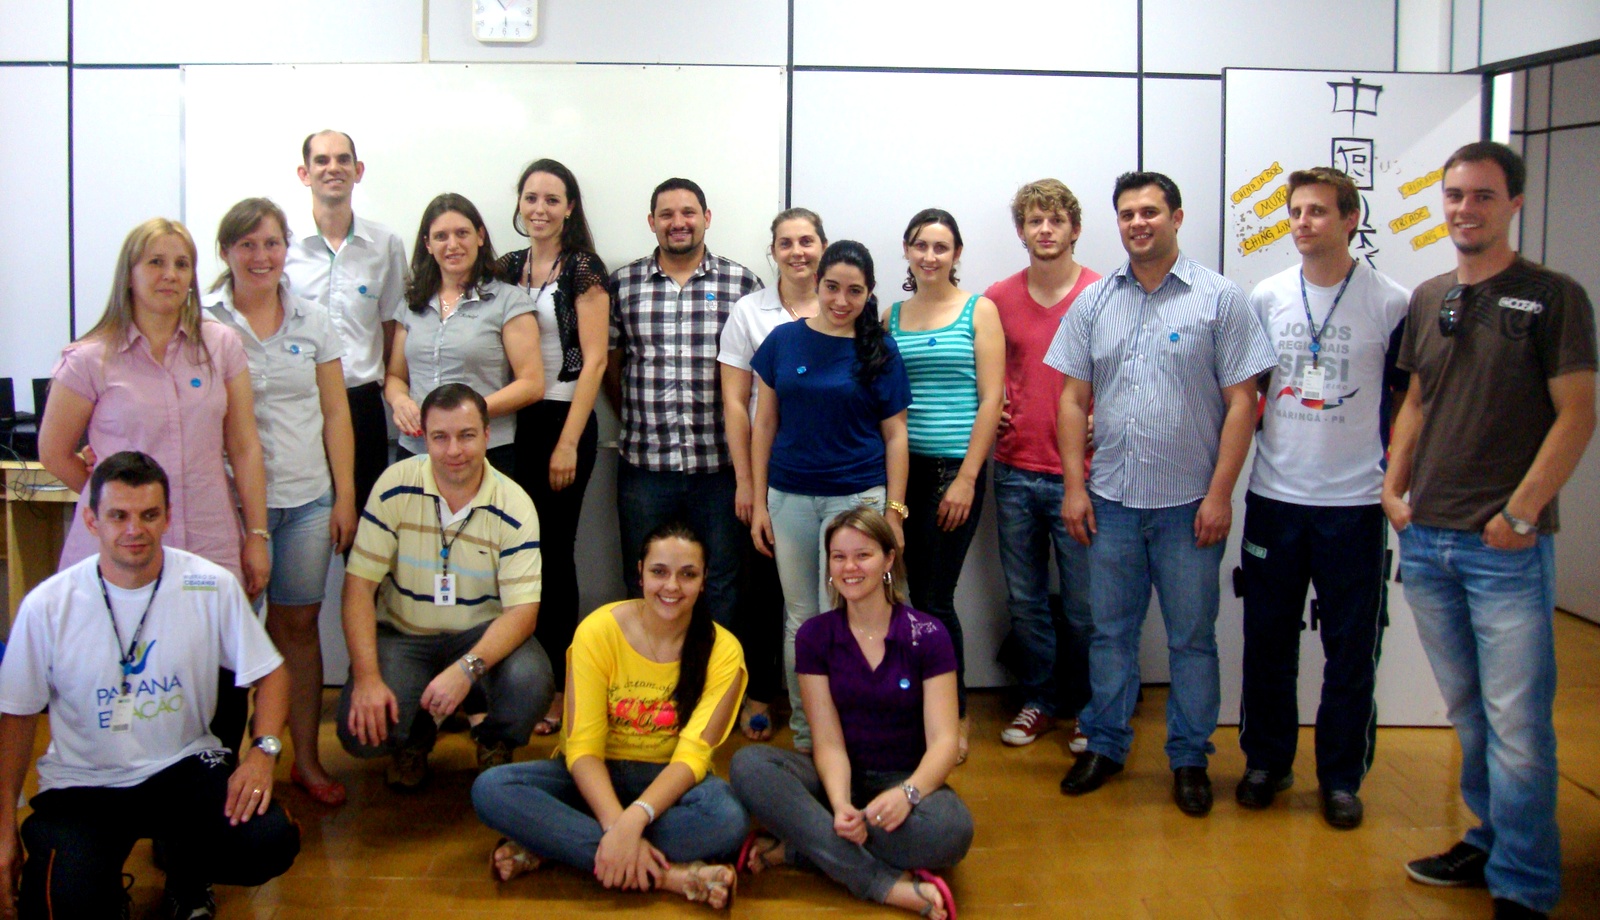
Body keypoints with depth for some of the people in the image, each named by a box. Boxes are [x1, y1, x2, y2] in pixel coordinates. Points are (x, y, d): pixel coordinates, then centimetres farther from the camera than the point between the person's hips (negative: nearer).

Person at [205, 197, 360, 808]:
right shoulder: (204, 325, -1)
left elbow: (335, 413, 10)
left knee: (299, 624, 7)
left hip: (307, 500, 3)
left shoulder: (313, 321, 9)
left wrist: (345, 496, 6)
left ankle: (306, 760, 17)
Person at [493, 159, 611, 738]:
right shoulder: (507, 269, 12)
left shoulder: (582, 269, -5)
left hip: (562, 422, -5)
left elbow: (593, 361, -9)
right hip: (510, 423, 5)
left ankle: (555, 690, 10)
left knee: (552, 551, 0)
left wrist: (569, 441, -13)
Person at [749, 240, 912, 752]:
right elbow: (764, 424, 7)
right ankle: (804, 732, 21)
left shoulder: (879, 350, 0)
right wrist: (758, 502, 3)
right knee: (800, 617, 9)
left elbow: (895, 434, 2)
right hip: (790, 497, 2)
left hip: (857, 497, -2)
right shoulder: (784, 341, 3)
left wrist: (894, 511, -4)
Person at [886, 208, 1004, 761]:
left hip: (956, 467, -4)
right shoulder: (892, 316, 11)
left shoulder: (979, 311, 0)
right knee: (919, 594, 7)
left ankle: (955, 720, 12)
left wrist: (967, 477, -11)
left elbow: (991, 398, -5)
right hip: (902, 467, 4)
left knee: (936, 597, -4)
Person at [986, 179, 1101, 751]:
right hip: (1015, 471, 3)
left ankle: (1090, 709, 20)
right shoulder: (998, 298, 7)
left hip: (1079, 472, -3)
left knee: (1084, 605, 2)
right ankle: (1039, 699, 26)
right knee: (1024, 601, 11)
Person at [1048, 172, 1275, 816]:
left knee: (1192, 638, 7)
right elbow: (1074, 399, 8)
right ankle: (1105, 744, 25)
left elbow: (1241, 402, -5)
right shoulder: (1095, 302, 7)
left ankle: (1189, 757, 20)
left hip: (1189, 504, -3)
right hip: (1111, 499, 3)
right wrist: (1073, 486, 1)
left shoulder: (1218, 299, -3)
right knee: (1110, 631, 12)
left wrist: (1220, 494, -10)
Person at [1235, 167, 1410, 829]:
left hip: (1355, 502, -2)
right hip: (1274, 496, 2)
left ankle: (1342, 776, 19)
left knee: (1352, 649, 5)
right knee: (1268, 640, 10)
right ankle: (1266, 761, 26)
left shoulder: (1391, 304, -2)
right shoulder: (1265, 298, 5)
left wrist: (1396, 476, -1)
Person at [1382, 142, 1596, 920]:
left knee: (1517, 721, -5)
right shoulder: (1427, 299, 12)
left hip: (1507, 543, -5)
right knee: (1467, 712, 15)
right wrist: (1394, 488, 9)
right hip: (1425, 538, 5)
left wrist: (1522, 511, -13)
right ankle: (1490, 840, 29)